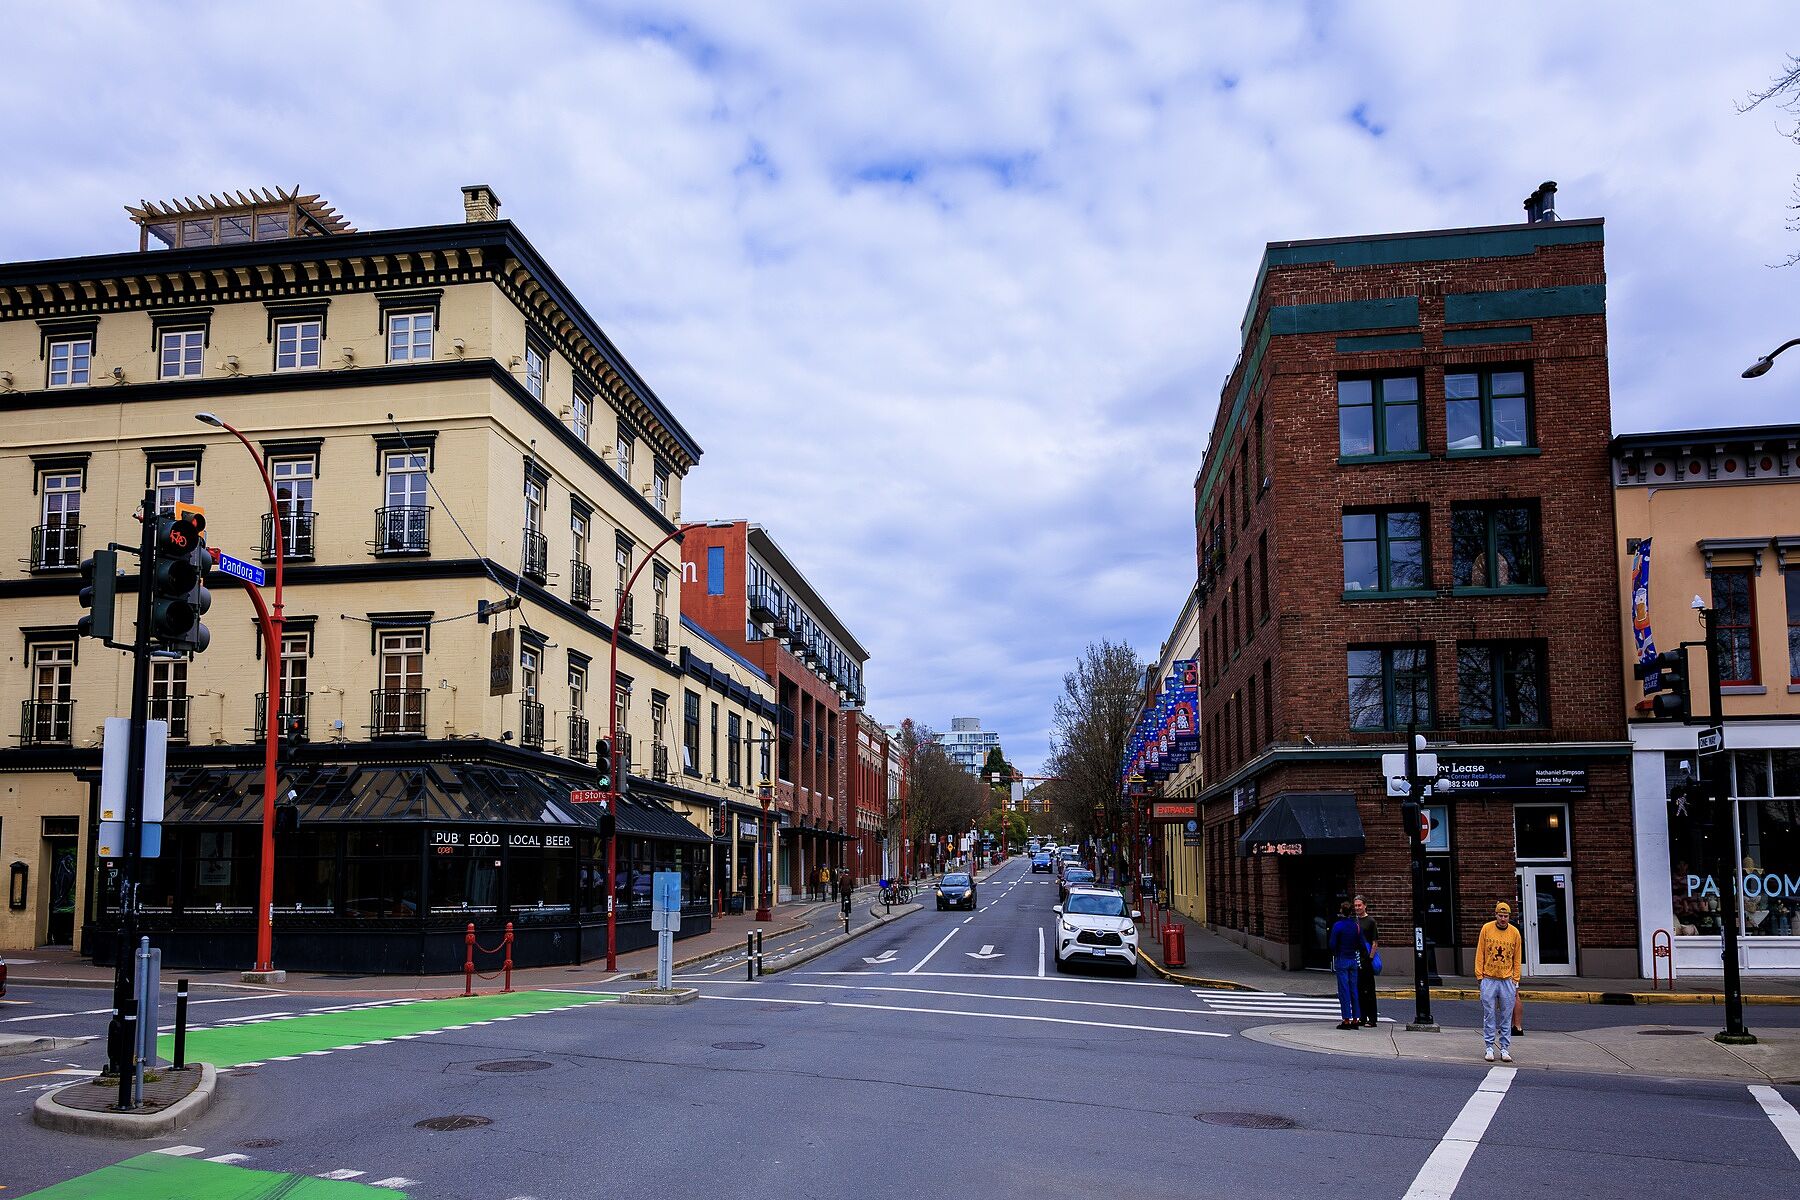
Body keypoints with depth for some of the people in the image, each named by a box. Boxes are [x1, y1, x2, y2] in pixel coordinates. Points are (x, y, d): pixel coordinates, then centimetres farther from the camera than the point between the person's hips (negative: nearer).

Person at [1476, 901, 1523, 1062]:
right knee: (1489, 1016, 1)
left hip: (1507, 981, 1)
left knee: (1506, 1017, 4)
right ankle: (1489, 1047, 7)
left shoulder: (1514, 932, 3)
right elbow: (1480, 953, 3)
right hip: (1489, 980, -1)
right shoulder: (1486, 929, 0)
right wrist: (1480, 975, -1)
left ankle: (1505, 1049, 10)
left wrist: (1516, 981, 4)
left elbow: (1517, 958, 8)